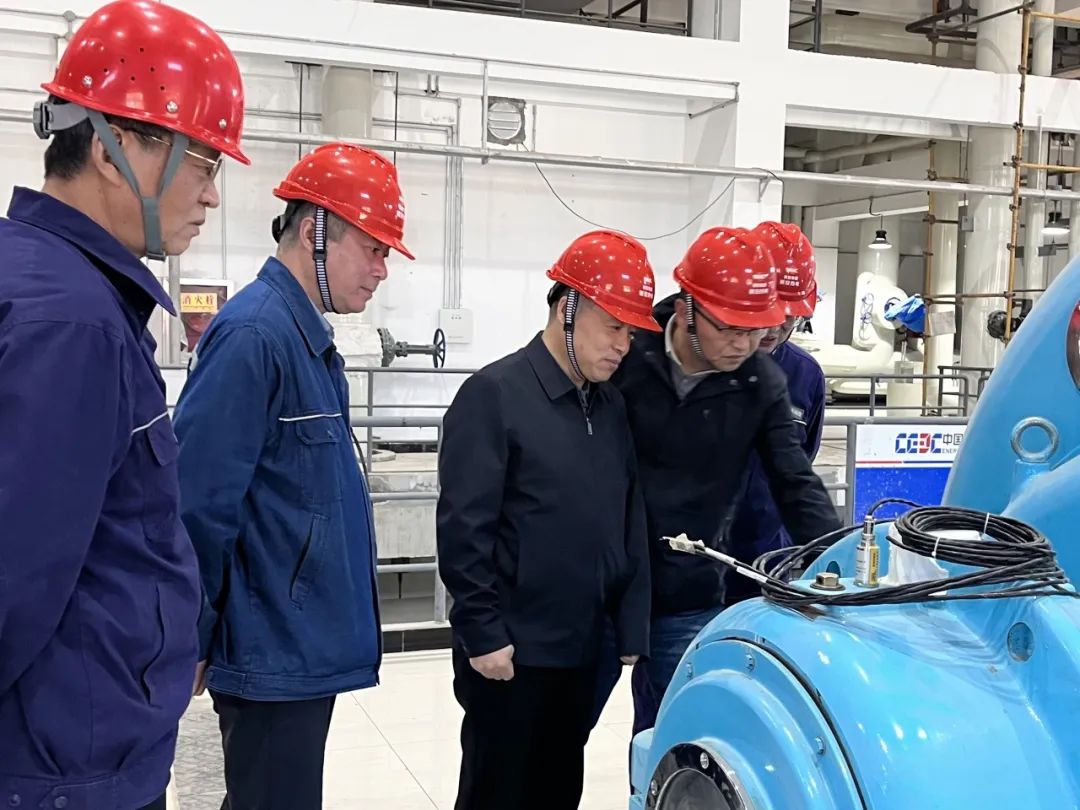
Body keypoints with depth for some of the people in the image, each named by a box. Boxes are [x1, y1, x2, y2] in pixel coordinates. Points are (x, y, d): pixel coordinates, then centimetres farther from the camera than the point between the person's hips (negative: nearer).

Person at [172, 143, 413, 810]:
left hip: (305, 648, 10)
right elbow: (201, 503, -22)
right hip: (276, 654, -10)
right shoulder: (254, 335, -19)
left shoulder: (311, 340, 12)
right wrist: (204, 640, -12)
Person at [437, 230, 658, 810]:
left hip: (582, 650, 7)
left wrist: (630, 628, 8)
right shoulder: (494, 395, -12)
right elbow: (463, 528, -15)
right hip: (509, 652, -6)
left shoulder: (612, 407, 10)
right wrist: (484, 635, -15)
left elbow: (631, 525, 13)